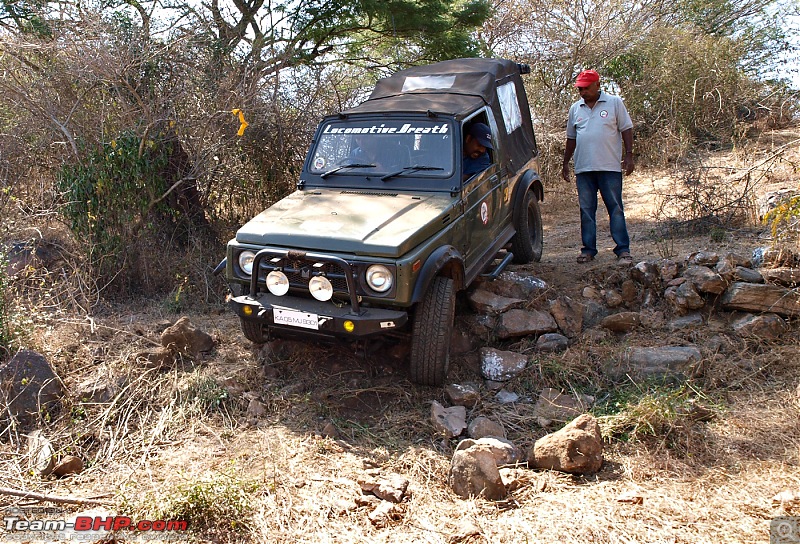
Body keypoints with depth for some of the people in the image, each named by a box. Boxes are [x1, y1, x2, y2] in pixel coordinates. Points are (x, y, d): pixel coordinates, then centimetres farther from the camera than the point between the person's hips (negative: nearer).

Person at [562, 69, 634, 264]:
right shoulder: (575, 108, 13)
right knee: (586, 211, 6)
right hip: (583, 168, 4)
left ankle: (623, 249, 1)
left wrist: (629, 155, -6)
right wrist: (566, 163, 17)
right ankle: (589, 249, 13)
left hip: (610, 167, -4)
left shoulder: (615, 103, 3)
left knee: (615, 209, -2)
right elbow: (571, 138, 19)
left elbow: (626, 129, 3)